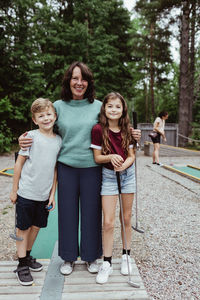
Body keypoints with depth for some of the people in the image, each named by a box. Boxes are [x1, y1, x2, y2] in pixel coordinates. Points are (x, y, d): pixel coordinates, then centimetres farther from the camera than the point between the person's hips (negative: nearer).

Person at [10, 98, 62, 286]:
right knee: (23, 228, 7)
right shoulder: (31, 136, -10)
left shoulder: (58, 140, 3)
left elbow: (55, 168, 7)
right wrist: (14, 190, -4)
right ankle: (22, 265, 23)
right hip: (26, 192, -4)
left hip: (44, 195, 4)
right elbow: (19, 163, -6)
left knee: (36, 226, 16)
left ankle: (27, 256, 37)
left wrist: (53, 193, 5)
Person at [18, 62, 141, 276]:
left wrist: (130, 135, -6)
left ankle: (91, 256, 31)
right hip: (66, 167, 1)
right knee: (67, 211, 9)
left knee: (91, 211, 8)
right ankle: (69, 257, 30)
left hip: (92, 167, 0)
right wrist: (25, 140, -7)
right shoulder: (58, 106, 5)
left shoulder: (98, 106, 3)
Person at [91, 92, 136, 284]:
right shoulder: (98, 129, -10)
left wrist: (124, 164, -19)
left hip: (128, 174, 3)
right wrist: (110, 157, -27)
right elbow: (97, 158, -8)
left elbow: (132, 156, 1)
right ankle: (107, 263, 15)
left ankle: (126, 256, 32)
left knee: (127, 218, 13)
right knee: (108, 222, -2)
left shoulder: (127, 130, -2)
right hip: (109, 176, -3)